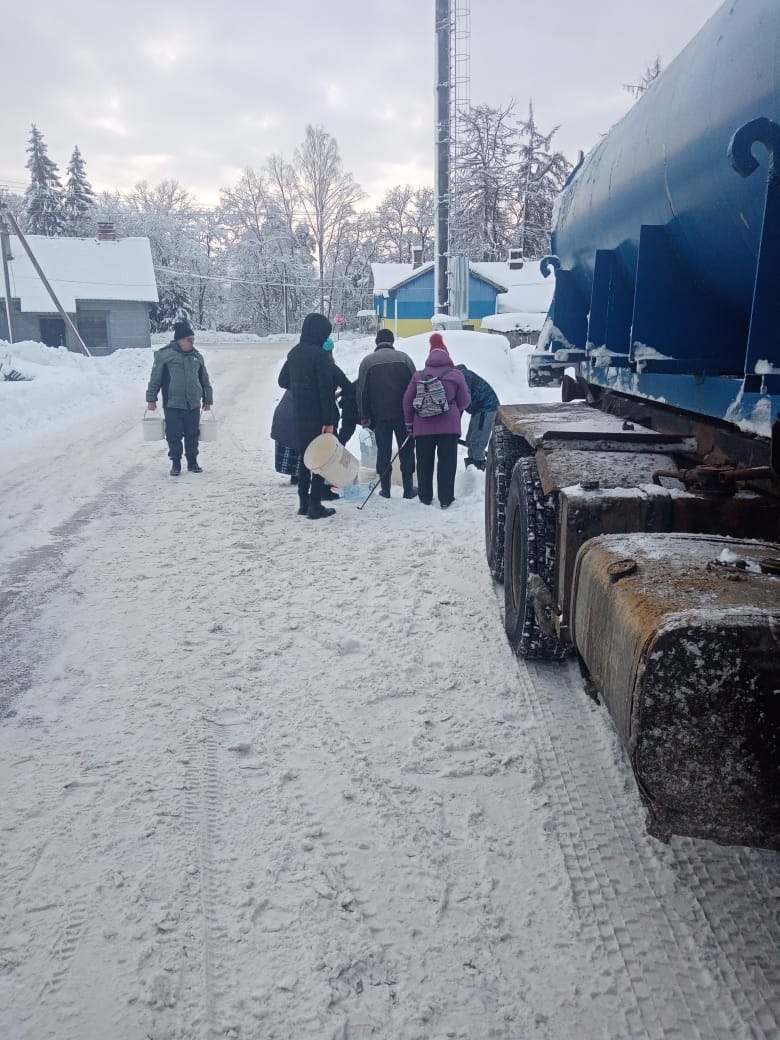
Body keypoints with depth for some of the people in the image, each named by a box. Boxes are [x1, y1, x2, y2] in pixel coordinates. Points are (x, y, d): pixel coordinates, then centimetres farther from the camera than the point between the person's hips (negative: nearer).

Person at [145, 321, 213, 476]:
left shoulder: (197, 356, 9)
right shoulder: (164, 355, -5)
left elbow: (205, 380, 16)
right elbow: (155, 378, -1)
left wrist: (207, 399, 17)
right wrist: (151, 398, -1)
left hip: (193, 405, 4)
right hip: (172, 405, -3)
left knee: (192, 435, 9)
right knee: (174, 436, 1)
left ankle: (192, 462, 23)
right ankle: (175, 463, 15)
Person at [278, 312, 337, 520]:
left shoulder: (294, 353, 8)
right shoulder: (319, 354, -15)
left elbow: (283, 381, 17)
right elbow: (326, 389, -18)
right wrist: (329, 420, -17)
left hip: (298, 415, 7)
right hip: (316, 415, -7)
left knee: (305, 456, 16)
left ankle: (304, 503, 20)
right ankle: (315, 505, 0)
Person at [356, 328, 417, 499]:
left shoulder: (367, 361, 1)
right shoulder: (404, 357, 1)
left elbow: (362, 392, 0)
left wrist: (364, 415, 5)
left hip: (380, 415, 0)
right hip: (403, 413, 0)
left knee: (383, 451, 8)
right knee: (406, 450, 8)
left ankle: (385, 489, 10)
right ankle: (408, 489, 12)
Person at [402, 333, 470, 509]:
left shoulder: (418, 376, 3)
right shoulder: (456, 375, -2)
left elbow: (407, 400, 2)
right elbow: (465, 401, 2)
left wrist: (409, 422, 12)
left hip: (423, 426, 2)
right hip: (449, 426, -1)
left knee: (424, 463, 11)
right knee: (447, 462, 5)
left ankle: (425, 497, 17)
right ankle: (445, 499, 6)